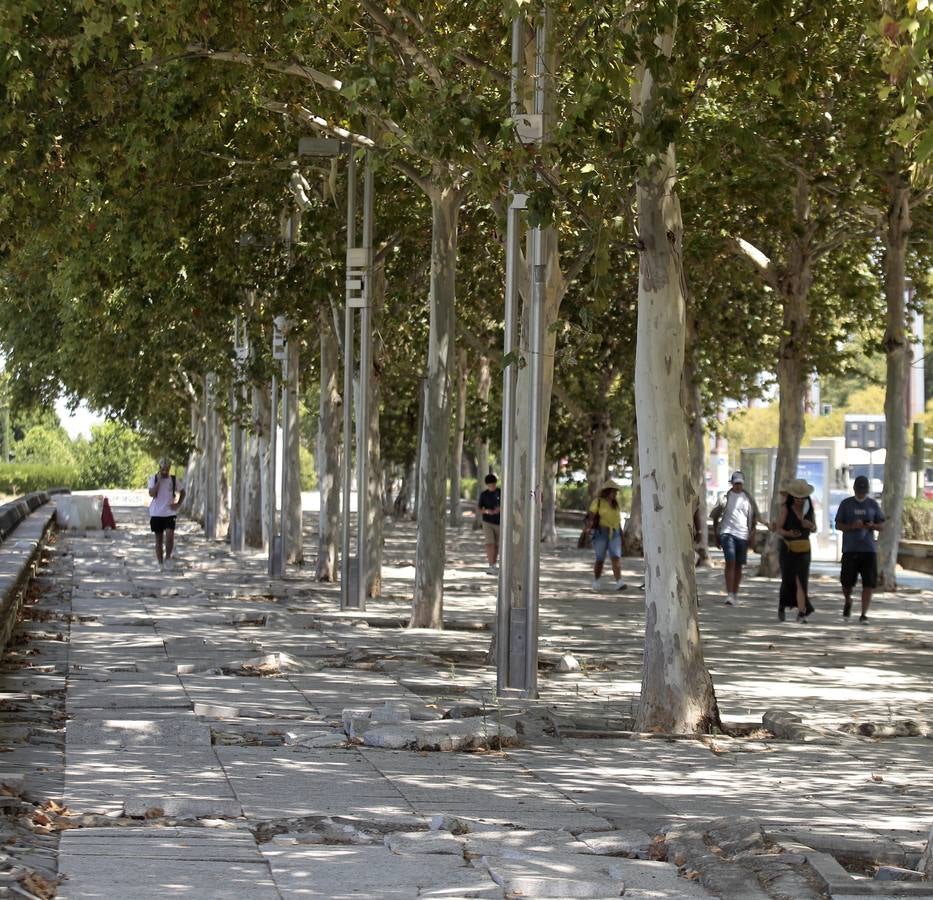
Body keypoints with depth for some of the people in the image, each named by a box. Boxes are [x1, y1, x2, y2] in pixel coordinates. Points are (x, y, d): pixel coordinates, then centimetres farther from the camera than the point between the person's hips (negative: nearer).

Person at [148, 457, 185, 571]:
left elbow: (182, 492, 16)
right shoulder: (153, 479, -1)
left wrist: (178, 504, 1)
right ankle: (160, 564, 12)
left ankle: (168, 557, 2)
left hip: (169, 513, 0)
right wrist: (159, 480, -17)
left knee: (170, 535, -18)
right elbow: (151, 493, -15)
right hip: (156, 513, 0)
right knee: (158, 539, 5)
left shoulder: (174, 480, 3)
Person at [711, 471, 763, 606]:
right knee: (730, 562, -16)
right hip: (727, 532, -3)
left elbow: (754, 518, 13)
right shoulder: (725, 497, 2)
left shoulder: (748, 498, 8)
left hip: (743, 535, 3)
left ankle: (735, 595, 19)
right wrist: (716, 536, 7)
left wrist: (752, 536, 3)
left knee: (738, 566, 8)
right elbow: (715, 516, 9)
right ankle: (729, 595, -21)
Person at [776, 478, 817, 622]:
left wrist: (809, 525, -11)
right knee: (788, 580, 3)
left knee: (801, 580, -7)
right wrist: (788, 533, -30)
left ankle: (801, 613, -12)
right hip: (788, 548, -2)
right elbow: (778, 529, -10)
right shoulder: (786, 508, -8)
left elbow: (814, 529, 12)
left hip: (804, 549, 2)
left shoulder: (809, 508, 5)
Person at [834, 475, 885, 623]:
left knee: (869, 583, -7)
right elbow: (838, 525, 5)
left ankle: (864, 614, -4)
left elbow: (882, 525, 13)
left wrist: (872, 526, -10)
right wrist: (852, 526, -14)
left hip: (869, 549, 1)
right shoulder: (846, 504, 5)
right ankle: (848, 601, 30)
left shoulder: (873, 504, 9)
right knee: (847, 582, -2)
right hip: (850, 549, -1)